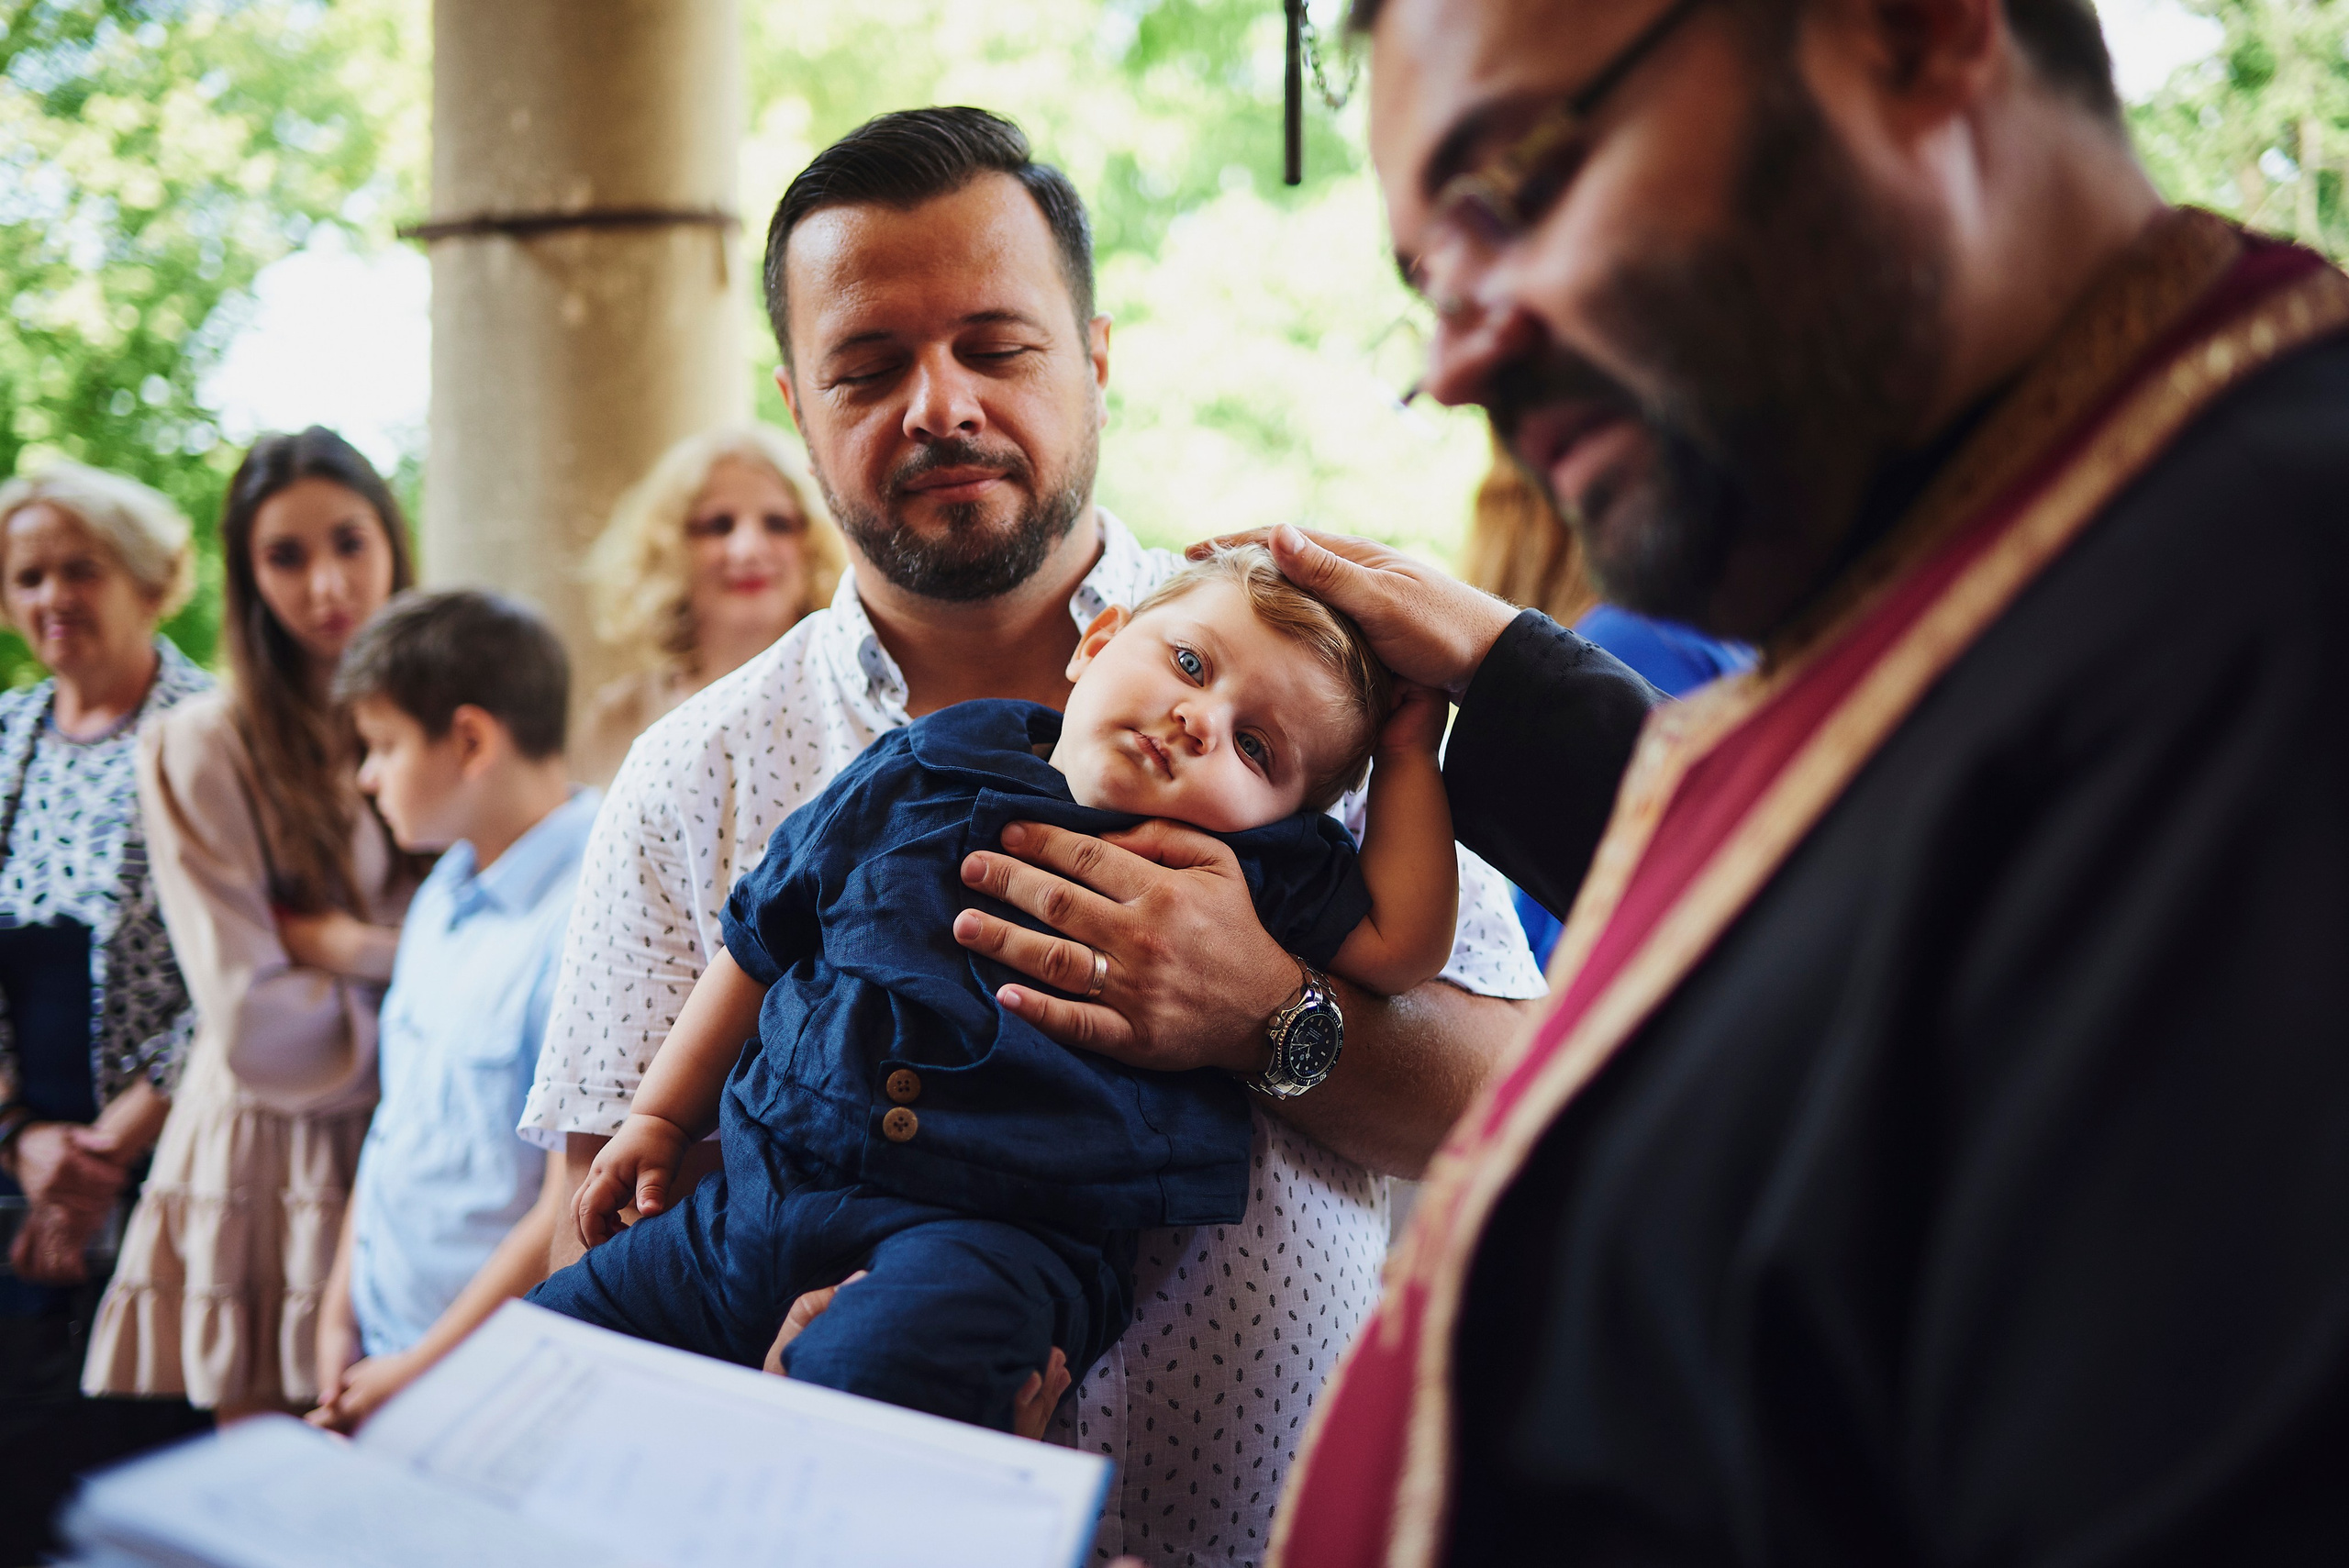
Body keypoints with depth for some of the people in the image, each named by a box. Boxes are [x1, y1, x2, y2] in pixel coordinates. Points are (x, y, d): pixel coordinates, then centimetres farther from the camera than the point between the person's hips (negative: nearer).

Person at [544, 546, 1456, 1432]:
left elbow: (1403, 945, -2)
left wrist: (1408, 751, 5)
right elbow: (760, 945, 21)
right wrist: (659, 1119, 22)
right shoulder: (911, 778, 12)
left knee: (873, 1368, -38)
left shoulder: (1251, 868, 8)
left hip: (993, 1238, -5)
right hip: (763, 1192, 5)